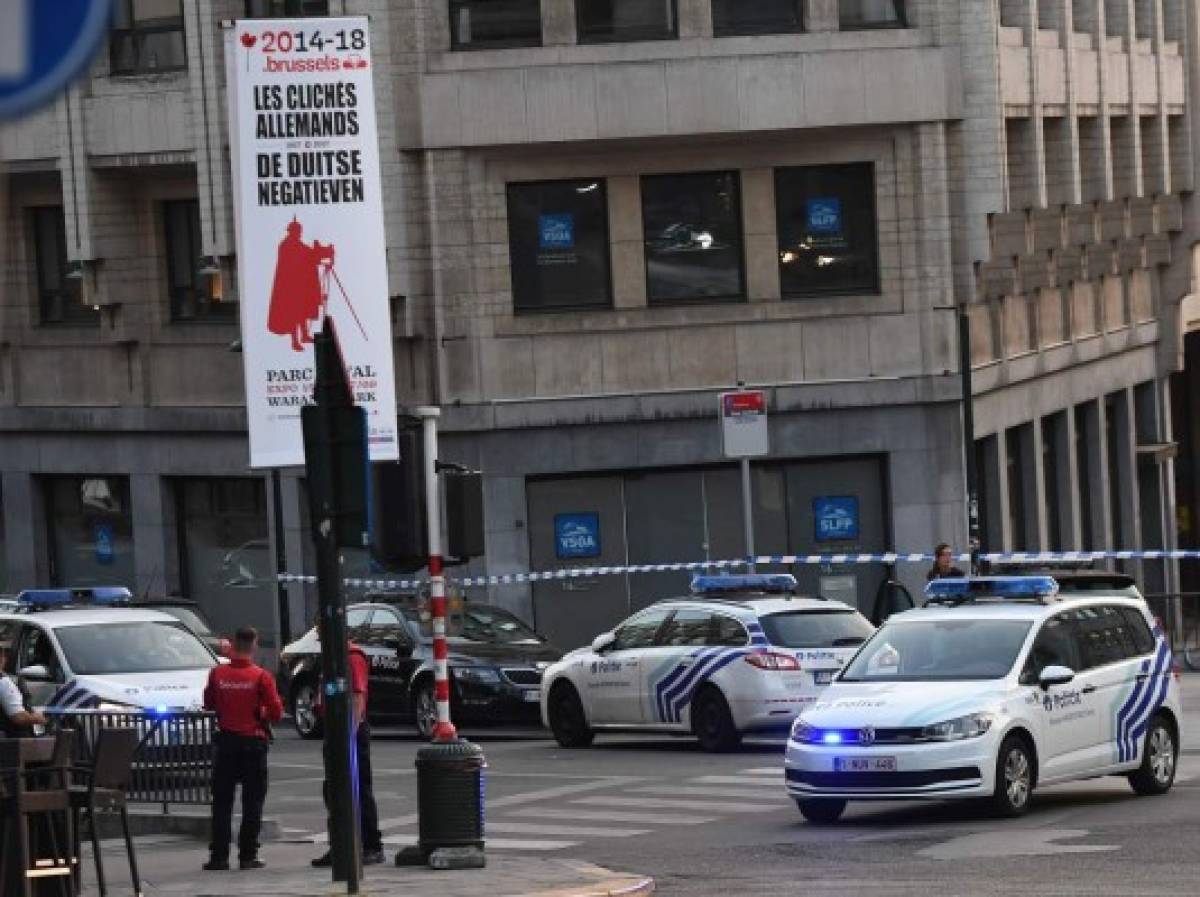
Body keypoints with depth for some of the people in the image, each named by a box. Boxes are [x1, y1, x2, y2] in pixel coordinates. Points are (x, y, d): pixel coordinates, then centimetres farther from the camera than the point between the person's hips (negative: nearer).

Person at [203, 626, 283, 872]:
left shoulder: (217, 673, -4)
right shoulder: (261, 676, -11)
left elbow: (208, 704, 9)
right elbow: (276, 712, -9)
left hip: (226, 741, 2)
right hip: (253, 742, -2)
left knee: (222, 801, 8)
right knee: (253, 801, 5)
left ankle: (219, 856, 5)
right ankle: (248, 856, 2)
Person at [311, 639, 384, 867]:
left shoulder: (353, 657, -13)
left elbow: (358, 697, -20)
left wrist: (351, 734, -25)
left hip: (353, 731, -10)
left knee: (360, 790, -5)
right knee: (331, 789, 12)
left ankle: (373, 848, -1)